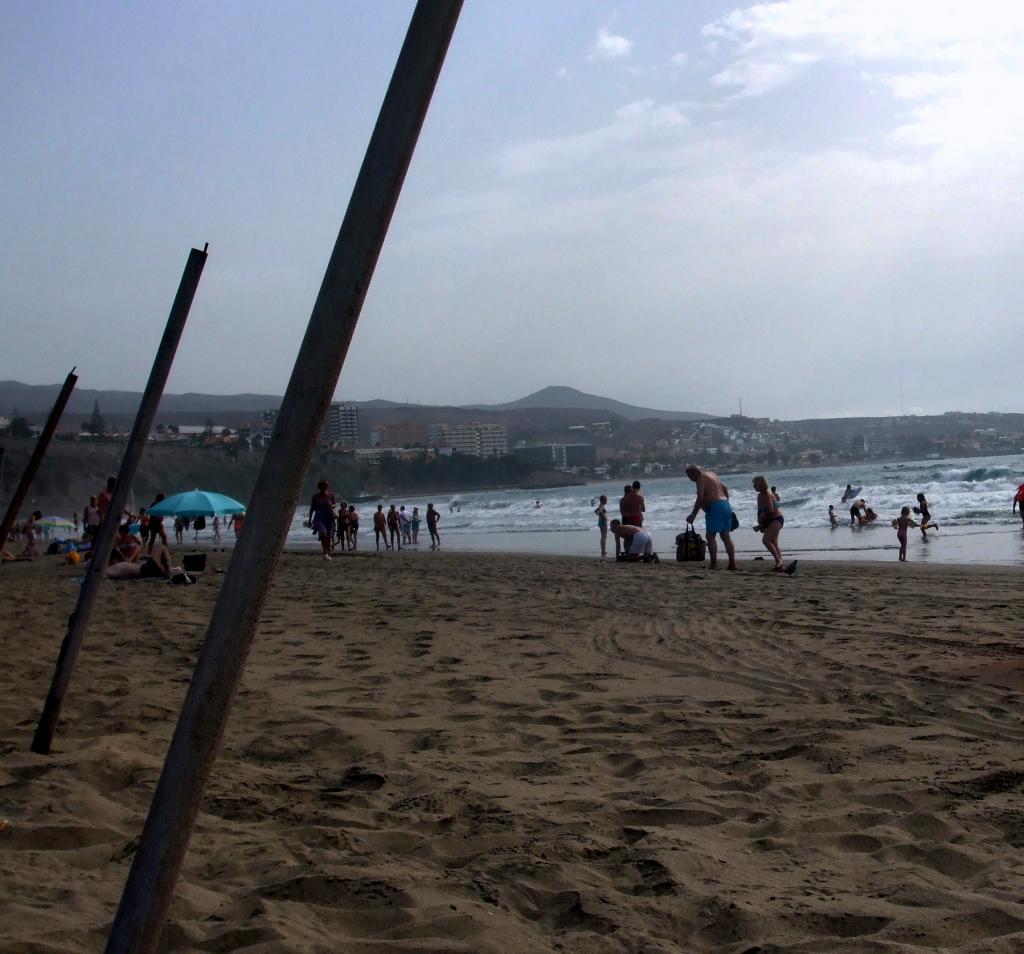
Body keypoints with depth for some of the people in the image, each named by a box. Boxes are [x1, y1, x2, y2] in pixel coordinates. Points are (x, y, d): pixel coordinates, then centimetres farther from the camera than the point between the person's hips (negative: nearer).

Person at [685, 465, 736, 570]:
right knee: (726, 536, 10)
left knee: (710, 536, -6)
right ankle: (732, 563, 7)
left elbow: (700, 498, -15)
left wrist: (693, 515, -12)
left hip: (715, 506, -9)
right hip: (726, 505, 9)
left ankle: (714, 564, -13)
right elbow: (725, 489, 26)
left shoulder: (701, 479, -6)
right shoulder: (711, 474, 21)